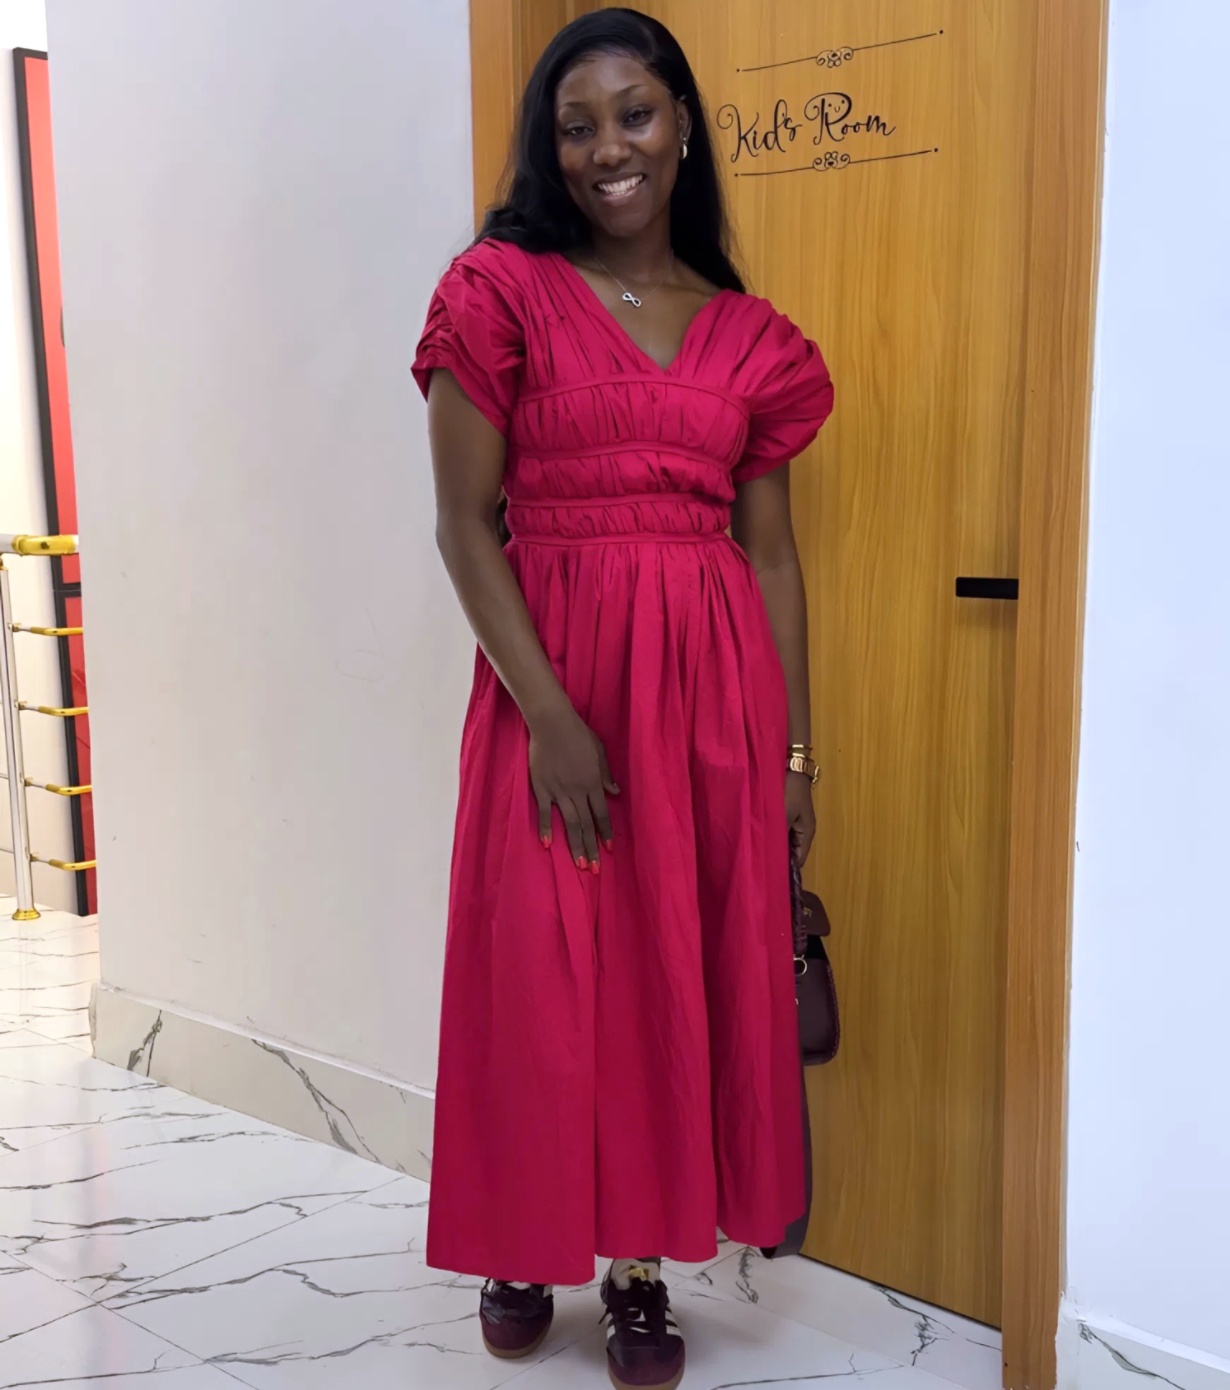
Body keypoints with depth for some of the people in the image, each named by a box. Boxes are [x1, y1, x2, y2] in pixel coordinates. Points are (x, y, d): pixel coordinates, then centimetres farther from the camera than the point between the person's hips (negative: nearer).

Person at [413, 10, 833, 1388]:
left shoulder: (750, 335, 9)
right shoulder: (502, 293, -1)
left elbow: (770, 549, 9)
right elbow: (465, 523, -6)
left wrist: (792, 749, 7)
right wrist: (550, 714, -15)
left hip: (713, 680, 3)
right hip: (551, 671, -3)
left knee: (685, 969, 9)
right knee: (540, 967, 6)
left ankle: (640, 1256, 28)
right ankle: (524, 1245, 30)